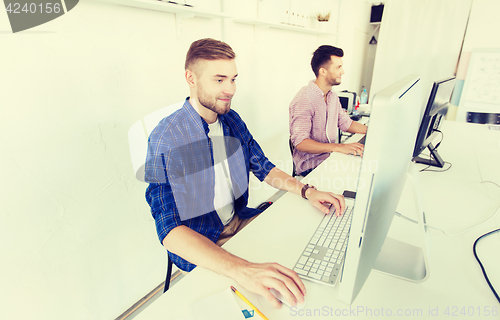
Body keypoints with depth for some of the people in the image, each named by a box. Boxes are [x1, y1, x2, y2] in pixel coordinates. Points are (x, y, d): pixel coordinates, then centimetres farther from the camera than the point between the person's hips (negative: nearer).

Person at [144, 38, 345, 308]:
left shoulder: (232, 121, 0)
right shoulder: (166, 140, -23)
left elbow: (263, 168, 8)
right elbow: (170, 230, -30)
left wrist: (305, 190, -10)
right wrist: (241, 269, -44)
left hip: (239, 221, 7)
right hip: (198, 247, -6)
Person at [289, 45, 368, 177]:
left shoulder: (333, 96, 11)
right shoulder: (304, 99, -20)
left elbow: (346, 123, 18)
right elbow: (300, 142, -28)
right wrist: (339, 147, -36)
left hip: (330, 157, 8)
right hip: (310, 165, -8)